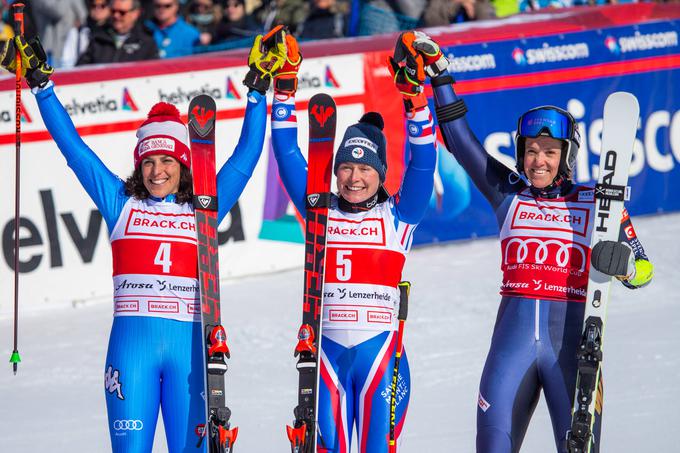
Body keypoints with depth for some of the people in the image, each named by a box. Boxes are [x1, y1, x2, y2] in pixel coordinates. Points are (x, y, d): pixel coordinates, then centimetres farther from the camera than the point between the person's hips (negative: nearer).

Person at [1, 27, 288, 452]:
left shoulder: (203, 211, 10)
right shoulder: (122, 205, 10)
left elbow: (246, 155, 11)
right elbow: (73, 146, 9)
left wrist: (258, 92, 5)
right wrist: (40, 84, 6)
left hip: (189, 342, 0)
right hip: (132, 341, 0)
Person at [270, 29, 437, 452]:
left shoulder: (398, 217, 5)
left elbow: (423, 161, -5)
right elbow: (288, 155, 7)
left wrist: (414, 98, -16)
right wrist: (284, 88, 0)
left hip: (381, 350, -2)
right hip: (327, 349, 2)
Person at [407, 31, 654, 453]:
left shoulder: (597, 204, 4)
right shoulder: (509, 194, 10)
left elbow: (643, 271, 3)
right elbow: (459, 137, 13)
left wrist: (623, 262, -19)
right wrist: (439, 73, 9)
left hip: (571, 342, -2)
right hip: (512, 341, 2)